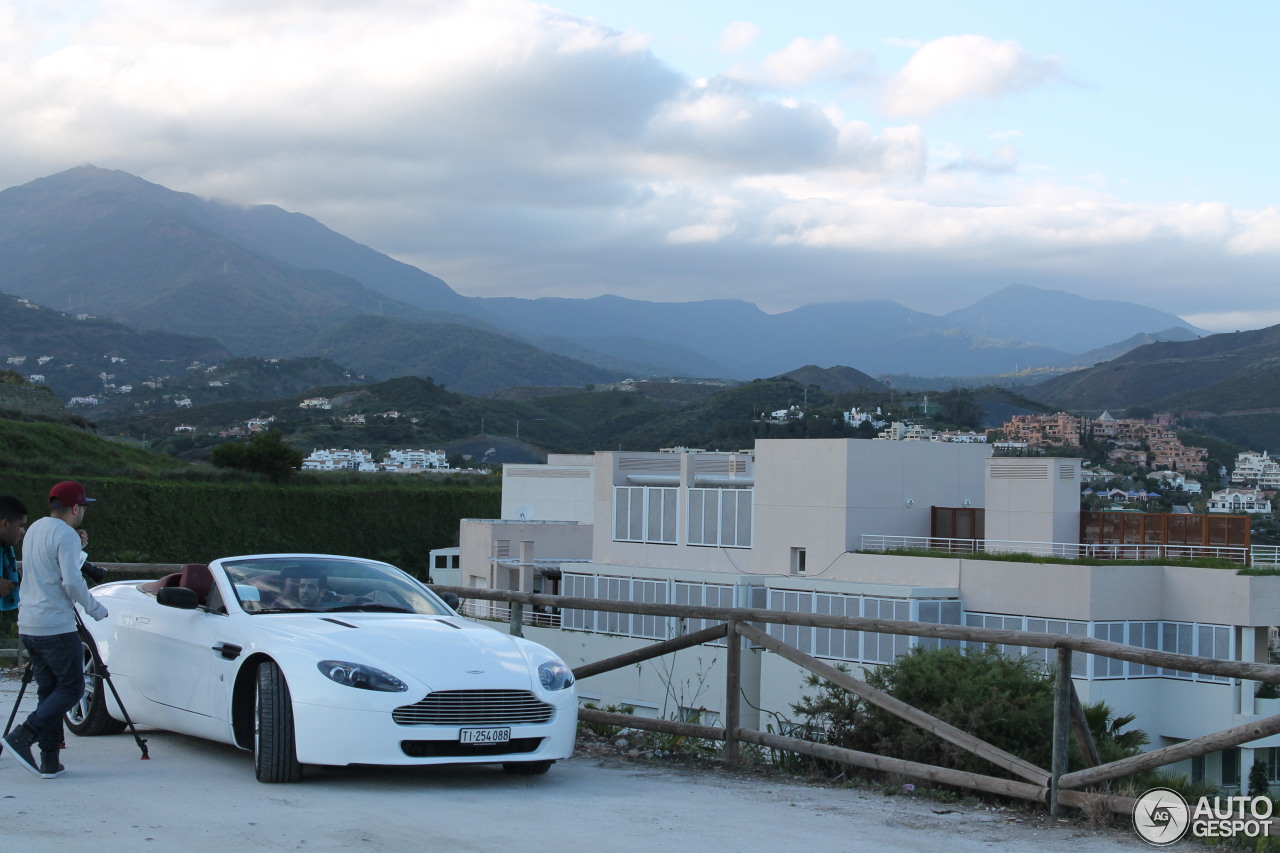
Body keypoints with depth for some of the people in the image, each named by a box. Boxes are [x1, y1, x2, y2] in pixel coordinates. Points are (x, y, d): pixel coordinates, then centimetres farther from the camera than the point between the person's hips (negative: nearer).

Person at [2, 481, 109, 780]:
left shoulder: (34, 529, 15)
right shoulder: (66, 535, -12)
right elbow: (71, 582, -19)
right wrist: (96, 609, -6)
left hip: (28, 626, 9)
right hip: (56, 627, -9)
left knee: (48, 690, 11)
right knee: (71, 688, 0)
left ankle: (50, 761, 7)